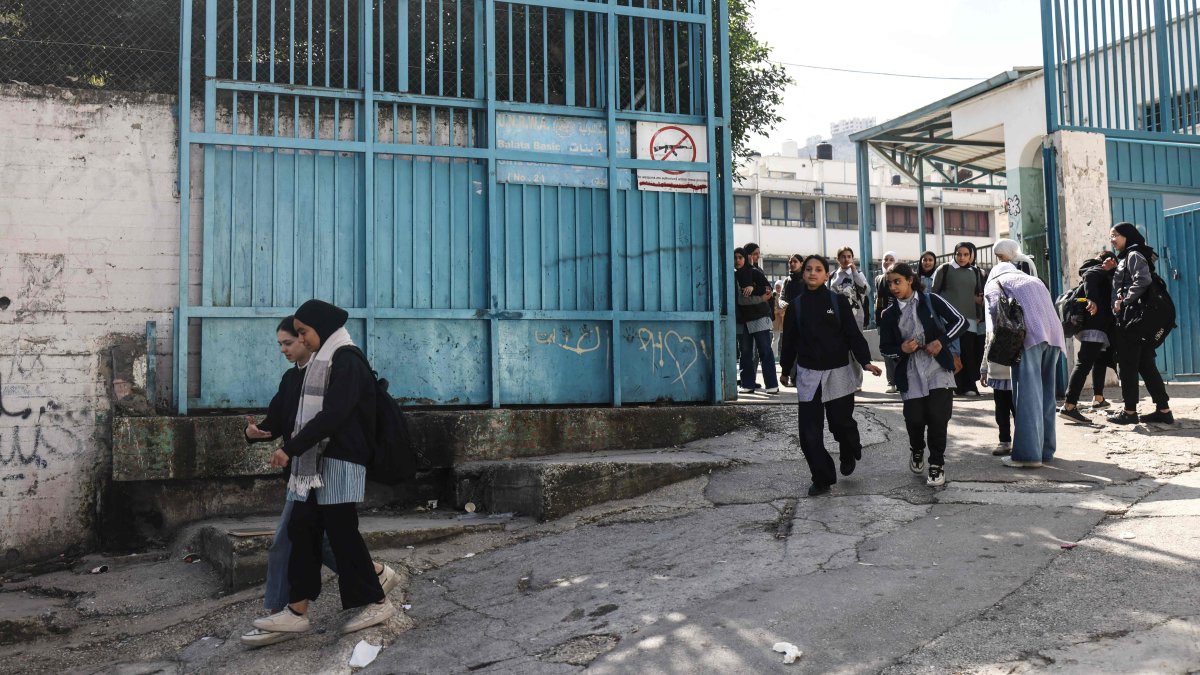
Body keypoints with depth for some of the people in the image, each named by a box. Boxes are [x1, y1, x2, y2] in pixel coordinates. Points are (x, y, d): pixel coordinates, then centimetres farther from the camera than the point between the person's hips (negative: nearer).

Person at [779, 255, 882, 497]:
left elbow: (853, 333, -4)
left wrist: (865, 361, -14)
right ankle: (822, 478, 8)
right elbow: (789, 340, 10)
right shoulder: (795, 305, 3)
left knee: (842, 423, 4)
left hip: (838, 372, -1)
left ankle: (849, 455, 39)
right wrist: (786, 369, 14)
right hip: (807, 374, 1)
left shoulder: (838, 301, -1)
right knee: (809, 431, -4)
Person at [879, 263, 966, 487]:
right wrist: (901, 349, -10)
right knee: (914, 419, -2)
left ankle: (937, 465, 9)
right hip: (910, 375, 2)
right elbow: (885, 347, 11)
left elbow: (960, 321, -1)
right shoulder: (889, 315, 6)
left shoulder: (931, 300, -1)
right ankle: (917, 451, 30)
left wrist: (941, 341, -14)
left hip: (938, 369, -2)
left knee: (938, 417, -7)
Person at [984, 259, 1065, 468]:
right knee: (1046, 393, 12)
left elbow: (995, 306, -2)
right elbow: (1049, 307, 22)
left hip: (1029, 335, -5)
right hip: (1054, 334, 5)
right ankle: (1046, 449, 17)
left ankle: (1028, 453, -11)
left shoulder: (994, 282, 18)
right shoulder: (1035, 280, 34)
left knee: (1028, 394, -8)